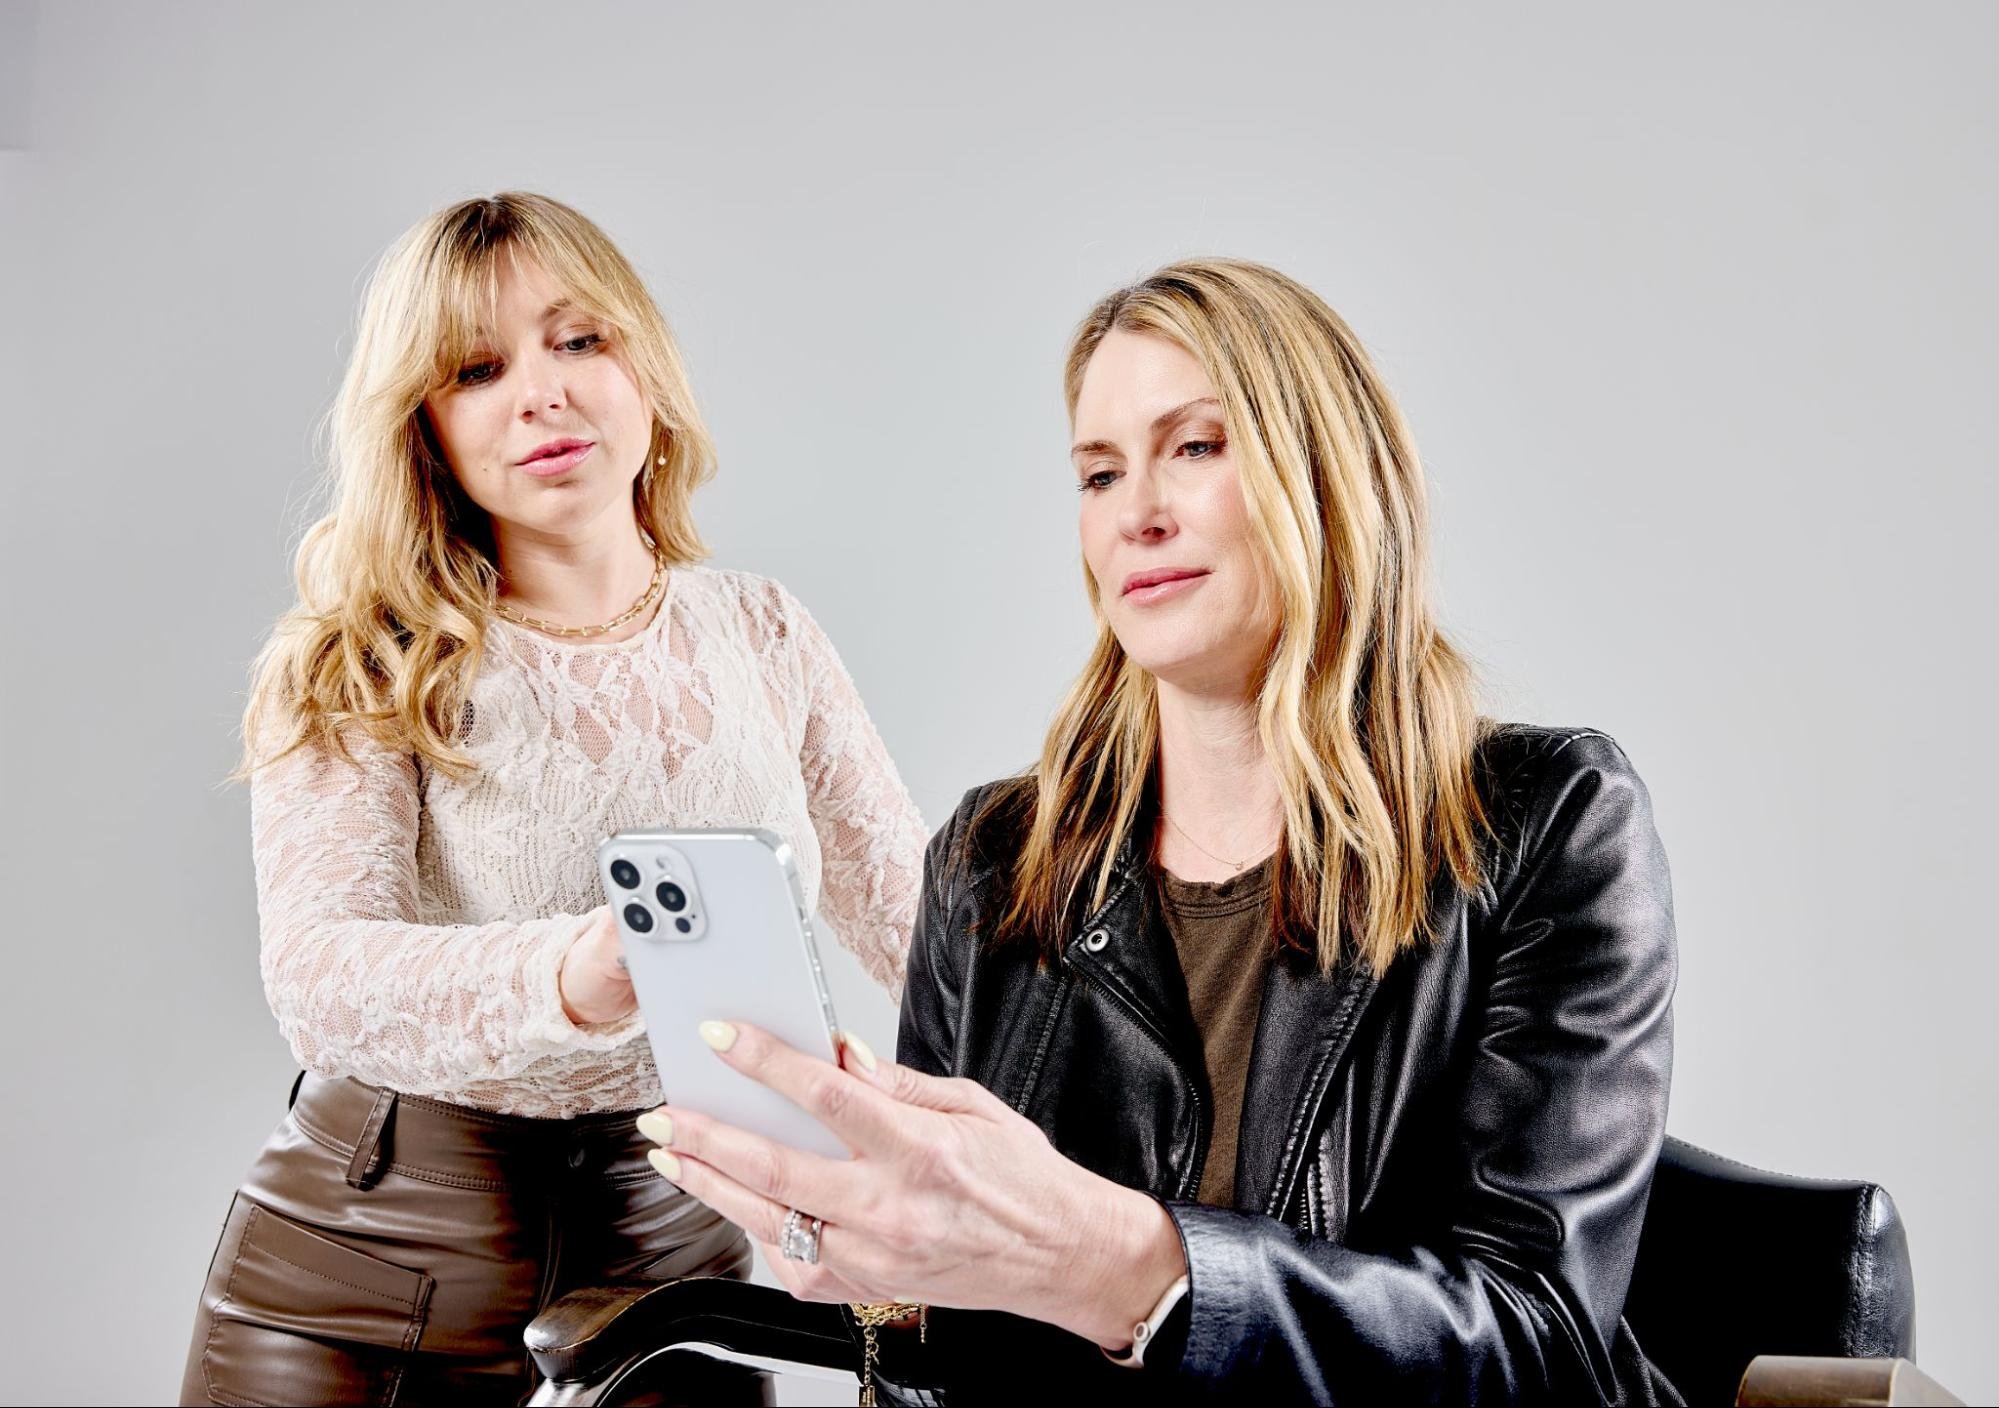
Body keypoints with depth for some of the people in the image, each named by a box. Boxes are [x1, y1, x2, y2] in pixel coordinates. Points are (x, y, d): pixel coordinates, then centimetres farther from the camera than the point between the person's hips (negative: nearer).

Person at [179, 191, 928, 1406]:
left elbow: (922, 919, 4)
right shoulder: (361, 673, -7)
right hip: (373, 1253, -2)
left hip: (667, 1247, 2)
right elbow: (318, 967, -23)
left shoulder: (760, 635, 2)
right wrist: (568, 979, -44)